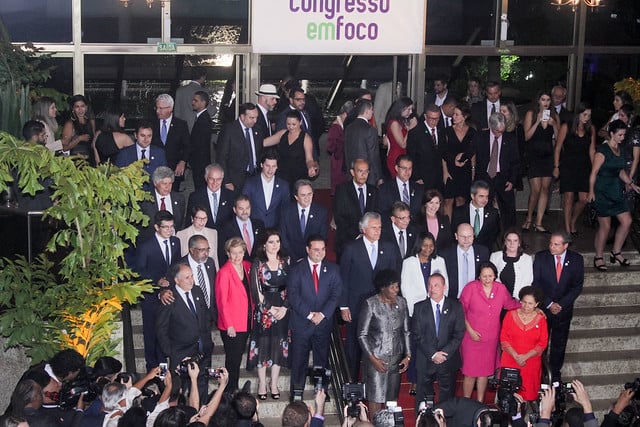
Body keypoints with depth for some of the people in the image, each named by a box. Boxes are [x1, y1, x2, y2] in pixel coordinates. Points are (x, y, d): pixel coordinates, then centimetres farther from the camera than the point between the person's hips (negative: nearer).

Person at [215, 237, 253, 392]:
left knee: (238, 357, 13)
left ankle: (235, 390, 23)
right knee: (233, 360, -1)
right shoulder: (224, 273, -13)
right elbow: (222, 302, -12)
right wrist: (229, 325, -14)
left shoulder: (247, 266, 7)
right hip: (231, 326, -6)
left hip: (246, 322, 6)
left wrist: (252, 313, 7)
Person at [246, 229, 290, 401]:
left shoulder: (286, 262, 4)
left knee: (279, 345, 6)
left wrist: (284, 308, -9)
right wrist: (270, 309, -11)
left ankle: (274, 383, 16)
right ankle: (262, 384, 12)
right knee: (263, 345, 2)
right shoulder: (257, 264, -4)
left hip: (282, 309, 3)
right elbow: (255, 290, -8)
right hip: (263, 310, -2)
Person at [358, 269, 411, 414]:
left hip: (396, 358, 4)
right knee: (376, 397, 0)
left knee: (392, 397, 9)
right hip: (376, 357, -4)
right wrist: (373, 359, -14)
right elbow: (362, 335, -9)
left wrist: (408, 355, 2)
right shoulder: (370, 304, -11)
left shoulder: (401, 302, 3)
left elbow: (406, 331, 10)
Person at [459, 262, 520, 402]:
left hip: (491, 338, 3)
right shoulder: (471, 288, -13)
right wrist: (469, 330, -10)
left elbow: (510, 304, 16)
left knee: (485, 372, 15)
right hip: (472, 337, -3)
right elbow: (461, 310, -6)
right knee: (470, 372, 1)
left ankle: (480, 402, 29)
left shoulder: (501, 289, -3)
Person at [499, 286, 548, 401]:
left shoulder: (541, 319, -1)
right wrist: (516, 356, -13)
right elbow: (504, 338, -2)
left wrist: (525, 357, -12)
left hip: (531, 362, 0)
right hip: (510, 360, 0)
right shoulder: (511, 314, -1)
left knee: (528, 393, 2)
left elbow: (542, 344, -2)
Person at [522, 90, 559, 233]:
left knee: (545, 189, 2)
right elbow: (527, 136, -8)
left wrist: (553, 124, -10)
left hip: (548, 155, 4)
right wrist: (538, 121, -16)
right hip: (533, 155, -4)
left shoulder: (554, 116, 9)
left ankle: (538, 223, 7)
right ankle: (529, 219, 10)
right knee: (536, 190, -10)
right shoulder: (531, 114, 0)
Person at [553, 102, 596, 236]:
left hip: (584, 166, 3)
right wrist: (556, 167, -2)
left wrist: (594, 168, 8)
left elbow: (592, 150, 10)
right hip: (567, 166, -3)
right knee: (568, 197, -5)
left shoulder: (591, 129, 5)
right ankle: (567, 229, 3)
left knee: (584, 199, -2)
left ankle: (573, 222, 23)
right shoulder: (566, 127, -4)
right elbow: (558, 148, 0)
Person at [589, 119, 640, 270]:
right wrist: (591, 191, -16)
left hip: (616, 191, 8)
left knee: (626, 221, 3)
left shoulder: (619, 149, 10)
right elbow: (594, 172, -13)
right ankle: (598, 257, 11)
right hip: (602, 192, -8)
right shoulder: (603, 150, -13)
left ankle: (616, 252, 19)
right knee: (605, 226, -3)